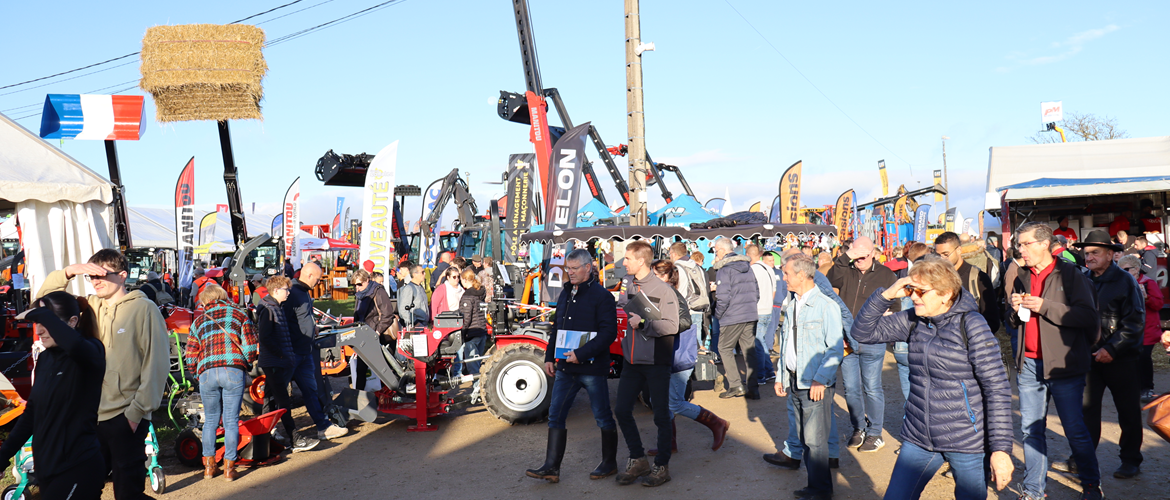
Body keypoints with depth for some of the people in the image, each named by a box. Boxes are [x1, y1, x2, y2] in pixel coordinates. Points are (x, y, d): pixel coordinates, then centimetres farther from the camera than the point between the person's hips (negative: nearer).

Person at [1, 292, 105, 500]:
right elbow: (31, 412, 17)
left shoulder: (90, 352, -13)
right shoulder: (44, 359, 9)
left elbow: (75, 344, -39)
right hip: (46, 467, 7)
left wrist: (41, 313, -25)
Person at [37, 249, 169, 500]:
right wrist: (68, 272, -5)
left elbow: (156, 362, -10)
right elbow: (46, 298, 13)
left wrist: (137, 410, -14)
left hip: (125, 418, -5)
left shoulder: (144, 308, -7)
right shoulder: (90, 306, 9)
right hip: (91, 416, 5)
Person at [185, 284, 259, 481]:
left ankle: (209, 466, 19)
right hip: (233, 370, -2)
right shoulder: (239, 315, 16)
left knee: (210, 420, 17)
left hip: (206, 373, 2)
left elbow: (190, 356, 14)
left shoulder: (199, 321, 21)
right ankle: (229, 467, 6)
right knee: (231, 420, 5)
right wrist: (246, 365, 23)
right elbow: (252, 348, 6)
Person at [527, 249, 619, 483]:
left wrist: (581, 354, -22)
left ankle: (609, 463, 23)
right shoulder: (566, 293, 13)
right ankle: (551, 467, 9)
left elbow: (608, 333, -17)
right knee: (555, 416, 4)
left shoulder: (601, 296, -10)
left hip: (592, 368, -7)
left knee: (602, 417, 7)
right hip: (565, 368, 7)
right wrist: (549, 357, 13)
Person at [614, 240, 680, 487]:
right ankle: (637, 460, 24)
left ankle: (662, 466, 20)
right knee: (621, 410, 8)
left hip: (656, 362, -6)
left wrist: (643, 323, -21)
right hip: (632, 360, 6)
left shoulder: (663, 289, -13)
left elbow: (671, 326, -18)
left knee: (661, 415, 5)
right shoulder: (626, 284, 7)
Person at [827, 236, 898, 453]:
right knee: (851, 388, 9)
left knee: (872, 388, 3)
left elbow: (895, 306, 6)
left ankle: (875, 433, 15)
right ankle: (858, 429, 24)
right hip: (846, 339, 3)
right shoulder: (846, 271, 6)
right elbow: (831, 280, -14)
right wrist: (845, 256, -19)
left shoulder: (885, 274, 2)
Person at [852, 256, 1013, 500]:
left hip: (967, 443, -5)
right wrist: (886, 295, -10)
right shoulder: (913, 321, 3)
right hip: (918, 441, 5)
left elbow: (997, 388, -14)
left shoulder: (971, 325, -13)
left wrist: (1001, 449, -17)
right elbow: (863, 332, 4)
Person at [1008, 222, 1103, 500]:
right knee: (1030, 429, 8)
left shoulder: (1070, 274, -5)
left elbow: (1088, 316, -15)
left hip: (1063, 364, -5)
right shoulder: (1021, 277, 12)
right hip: (1028, 365, 5)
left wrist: (1045, 307, -19)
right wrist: (1014, 309, -1)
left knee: (1075, 429, 4)